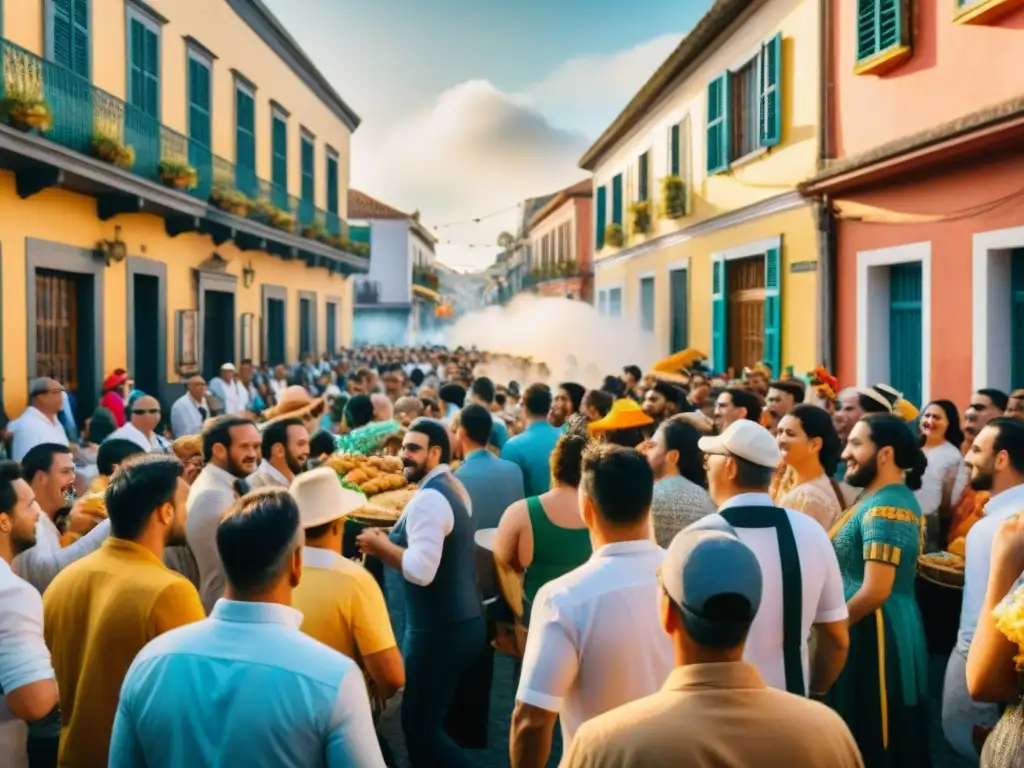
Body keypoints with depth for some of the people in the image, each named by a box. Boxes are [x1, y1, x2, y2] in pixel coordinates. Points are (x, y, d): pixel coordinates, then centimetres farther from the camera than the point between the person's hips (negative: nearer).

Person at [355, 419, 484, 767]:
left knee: (420, 726, 0)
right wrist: (389, 545, 9)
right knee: (433, 721, 20)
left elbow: (421, 571, -29)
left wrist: (381, 544, -14)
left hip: (439, 631, -10)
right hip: (463, 622, 10)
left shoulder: (428, 498, -21)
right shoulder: (453, 488, 11)